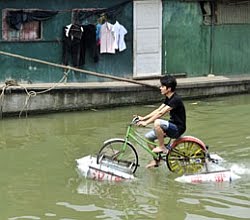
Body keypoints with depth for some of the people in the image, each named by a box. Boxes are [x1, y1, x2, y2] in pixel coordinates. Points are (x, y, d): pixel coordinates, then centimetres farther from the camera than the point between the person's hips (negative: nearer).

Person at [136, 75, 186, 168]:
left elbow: (161, 113, -27)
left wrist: (146, 122, -28)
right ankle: (156, 160, 20)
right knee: (148, 137, 5)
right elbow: (158, 110, 11)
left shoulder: (175, 99, -22)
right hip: (171, 127, 10)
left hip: (177, 129, -10)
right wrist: (143, 118, 3)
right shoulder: (168, 98, 9)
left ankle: (162, 147, -16)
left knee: (157, 122, -34)